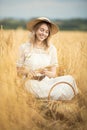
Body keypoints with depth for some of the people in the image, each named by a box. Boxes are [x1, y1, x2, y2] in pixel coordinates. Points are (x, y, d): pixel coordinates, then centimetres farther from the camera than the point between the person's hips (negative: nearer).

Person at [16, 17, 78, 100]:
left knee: (69, 79, -29)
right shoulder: (25, 47, 3)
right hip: (32, 82, -3)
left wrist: (46, 72, -15)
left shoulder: (51, 49, 7)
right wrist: (27, 71, -14)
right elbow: (19, 69, 8)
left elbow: (53, 73, 8)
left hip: (47, 81, 4)